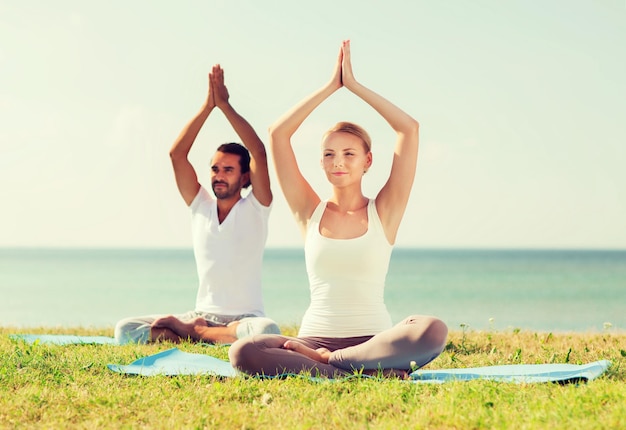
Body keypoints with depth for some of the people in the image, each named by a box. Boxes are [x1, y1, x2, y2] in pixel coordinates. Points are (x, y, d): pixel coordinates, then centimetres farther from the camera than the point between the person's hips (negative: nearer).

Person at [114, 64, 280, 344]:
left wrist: (225, 104, -12)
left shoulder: (255, 208, 0)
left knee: (266, 330, -41)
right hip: (202, 314, 3)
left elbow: (259, 153, -14)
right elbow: (176, 154, 0)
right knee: (125, 330, -16)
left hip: (243, 318, -3)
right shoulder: (200, 205, 10)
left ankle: (191, 331, -20)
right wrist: (208, 106, -7)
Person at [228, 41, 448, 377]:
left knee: (433, 331, -34)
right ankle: (366, 373, -28)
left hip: (373, 339, -1)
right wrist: (331, 86, 8)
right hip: (315, 336, 1)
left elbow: (409, 129, 0)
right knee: (243, 352, -30)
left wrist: (354, 85, 5)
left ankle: (323, 362, -22)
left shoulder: (383, 211, 7)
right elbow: (277, 134, 5)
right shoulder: (311, 212, 11)